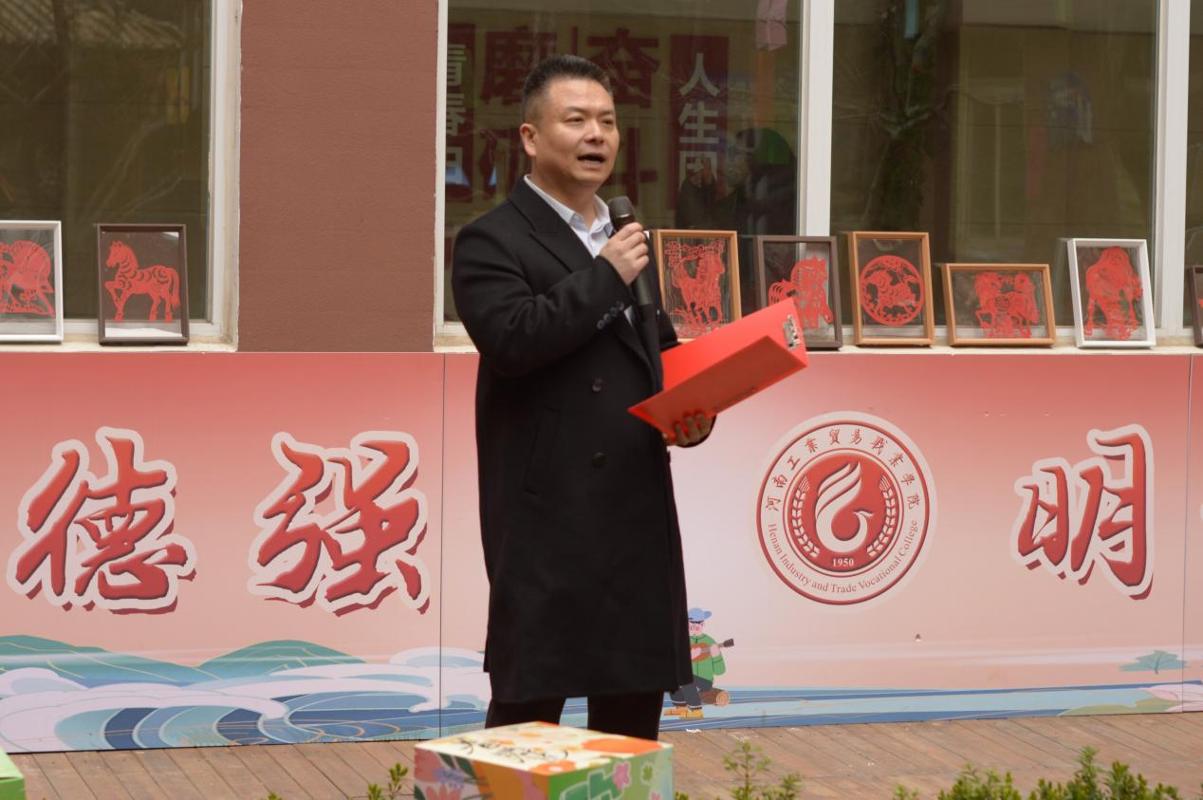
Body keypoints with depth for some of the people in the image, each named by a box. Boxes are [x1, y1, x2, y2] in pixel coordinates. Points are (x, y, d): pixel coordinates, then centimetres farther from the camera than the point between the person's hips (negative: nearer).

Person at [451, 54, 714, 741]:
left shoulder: (628, 240, 18)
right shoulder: (493, 241, -5)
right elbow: (510, 339, -21)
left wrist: (689, 412, 7)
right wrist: (605, 276, -15)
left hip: (638, 507, 7)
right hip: (547, 512, -7)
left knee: (636, 694, 11)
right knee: (530, 703, -3)